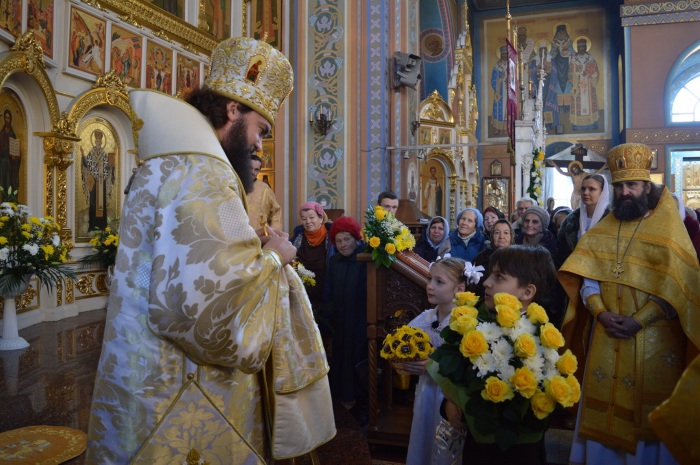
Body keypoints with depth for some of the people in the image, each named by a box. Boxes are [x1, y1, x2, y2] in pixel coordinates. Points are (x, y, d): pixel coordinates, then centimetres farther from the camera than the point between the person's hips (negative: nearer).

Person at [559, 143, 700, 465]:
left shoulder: (667, 229, -2)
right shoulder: (601, 231, 9)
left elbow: (674, 287, -10)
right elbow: (587, 278, 3)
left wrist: (638, 321, -19)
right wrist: (601, 313, -13)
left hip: (652, 340, -3)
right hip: (606, 339, 4)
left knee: (647, 412, 5)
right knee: (604, 409, 10)